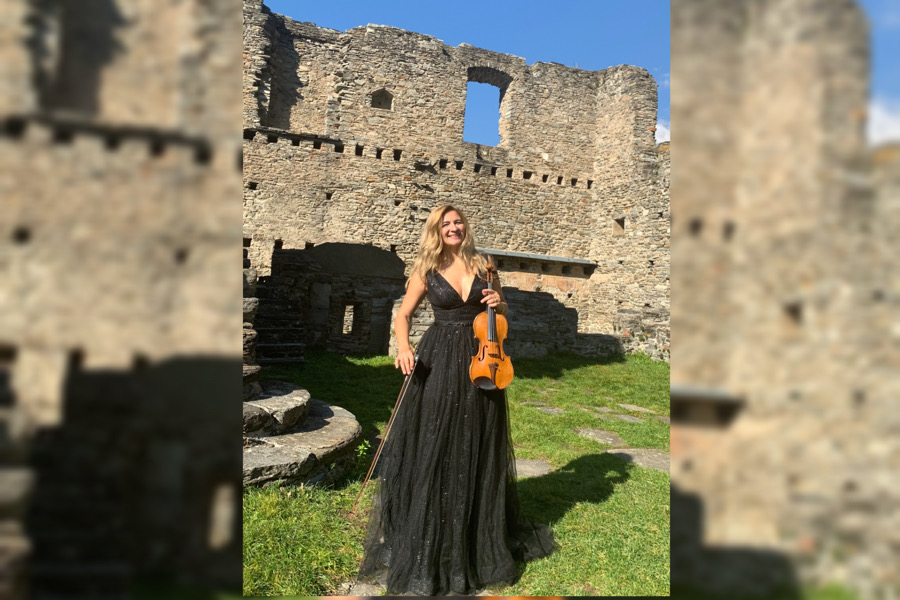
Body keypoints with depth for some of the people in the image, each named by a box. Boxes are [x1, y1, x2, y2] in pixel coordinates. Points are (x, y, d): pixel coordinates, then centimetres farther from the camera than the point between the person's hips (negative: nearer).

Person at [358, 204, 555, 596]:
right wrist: (403, 347, -13)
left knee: (478, 450, 12)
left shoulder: (481, 266, 6)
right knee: (433, 449, 0)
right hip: (439, 362, -2)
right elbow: (403, 315, 5)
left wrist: (498, 303, -6)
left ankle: (483, 539, 32)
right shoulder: (425, 270, 0)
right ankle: (427, 546, 18)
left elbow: (501, 311, 17)